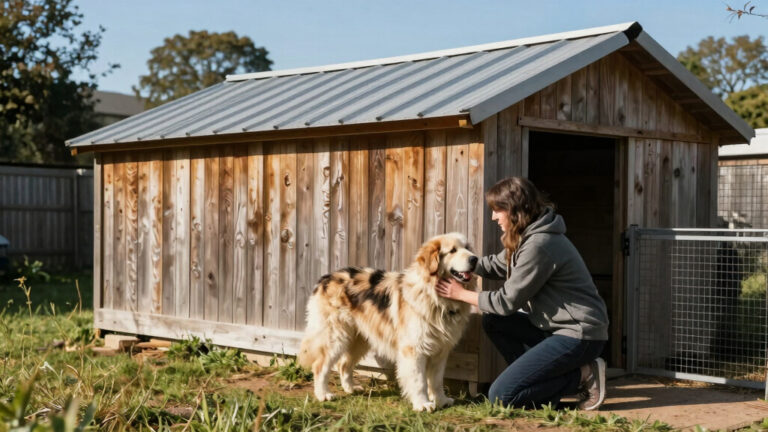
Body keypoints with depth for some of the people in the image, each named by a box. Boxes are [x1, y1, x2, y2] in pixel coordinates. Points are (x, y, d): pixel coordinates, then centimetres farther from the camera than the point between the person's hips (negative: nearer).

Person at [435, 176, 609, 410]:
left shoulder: (538, 246, -21)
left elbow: (507, 301, -15)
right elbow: (497, 265, 17)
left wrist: (461, 294, -4)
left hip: (580, 335, -10)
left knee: (500, 396, -12)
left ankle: (582, 376, -3)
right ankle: (538, 378, 8)